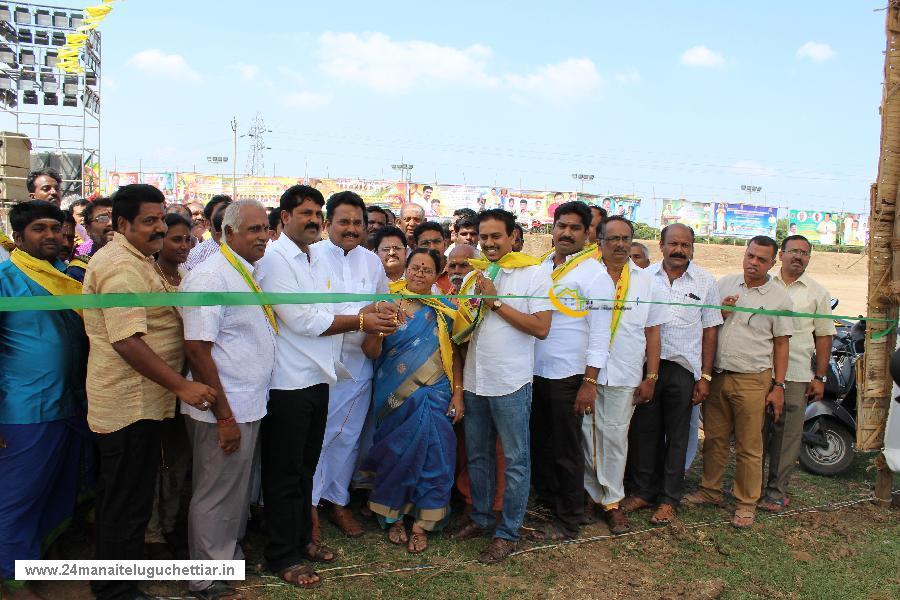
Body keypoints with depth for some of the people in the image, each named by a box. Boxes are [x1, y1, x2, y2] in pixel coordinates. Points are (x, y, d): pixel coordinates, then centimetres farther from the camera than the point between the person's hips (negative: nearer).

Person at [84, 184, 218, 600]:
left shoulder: (134, 260, 15)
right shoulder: (122, 267, -20)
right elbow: (127, 340, -28)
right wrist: (181, 386, -27)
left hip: (135, 400, 11)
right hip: (132, 404, -11)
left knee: (121, 499, 23)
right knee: (128, 503, 2)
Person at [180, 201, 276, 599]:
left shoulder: (246, 273, 10)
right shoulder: (210, 276, -18)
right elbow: (196, 349, -22)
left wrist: (245, 410, 15)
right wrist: (225, 416, -21)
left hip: (249, 406, 9)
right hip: (223, 412, -9)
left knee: (238, 491, 21)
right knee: (216, 495, 6)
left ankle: (231, 558, 38)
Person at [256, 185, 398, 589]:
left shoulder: (317, 256, 12)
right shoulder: (273, 258, -13)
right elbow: (300, 319, -19)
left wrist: (369, 311, -3)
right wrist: (360, 322, -15)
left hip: (318, 376, 7)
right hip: (287, 380, -7)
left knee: (306, 465, 20)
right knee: (284, 472, 6)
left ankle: (303, 536, 36)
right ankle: (282, 555, 20)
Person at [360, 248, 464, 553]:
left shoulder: (445, 311, 6)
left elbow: (454, 355, 10)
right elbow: (371, 352, -7)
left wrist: (458, 394, 2)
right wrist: (376, 327, -26)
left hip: (435, 396, 2)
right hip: (395, 398, -1)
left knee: (431, 456, -1)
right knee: (396, 455, 7)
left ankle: (422, 524, 14)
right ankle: (393, 518, 26)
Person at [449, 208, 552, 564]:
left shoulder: (534, 272, -5)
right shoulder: (473, 277, 12)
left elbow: (541, 327, -14)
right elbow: (458, 331, 15)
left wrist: (496, 302, -15)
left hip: (510, 383, -5)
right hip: (474, 381, 6)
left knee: (515, 461, 5)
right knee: (477, 455, 16)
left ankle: (508, 532, 17)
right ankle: (480, 518, 32)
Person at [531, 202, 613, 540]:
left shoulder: (594, 273, -8)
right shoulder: (540, 267, 10)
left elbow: (600, 333, -11)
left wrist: (590, 382, -16)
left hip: (568, 376, -6)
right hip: (534, 372, 6)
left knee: (566, 451, 5)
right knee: (539, 444, 16)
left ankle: (567, 522, 18)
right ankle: (545, 502, 34)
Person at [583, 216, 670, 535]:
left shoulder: (645, 281, 8)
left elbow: (652, 331, 10)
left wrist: (651, 377, 5)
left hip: (625, 376, 1)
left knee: (615, 437, 6)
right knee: (587, 435, 6)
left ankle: (612, 501, 19)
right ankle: (591, 494, 23)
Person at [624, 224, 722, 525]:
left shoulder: (706, 282, 2)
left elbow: (710, 331, 3)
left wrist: (705, 376, -2)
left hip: (684, 368, -1)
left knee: (677, 436, 8)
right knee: (643, 431, 8)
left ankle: (668, 499, 20)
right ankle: (643, 491, 24)